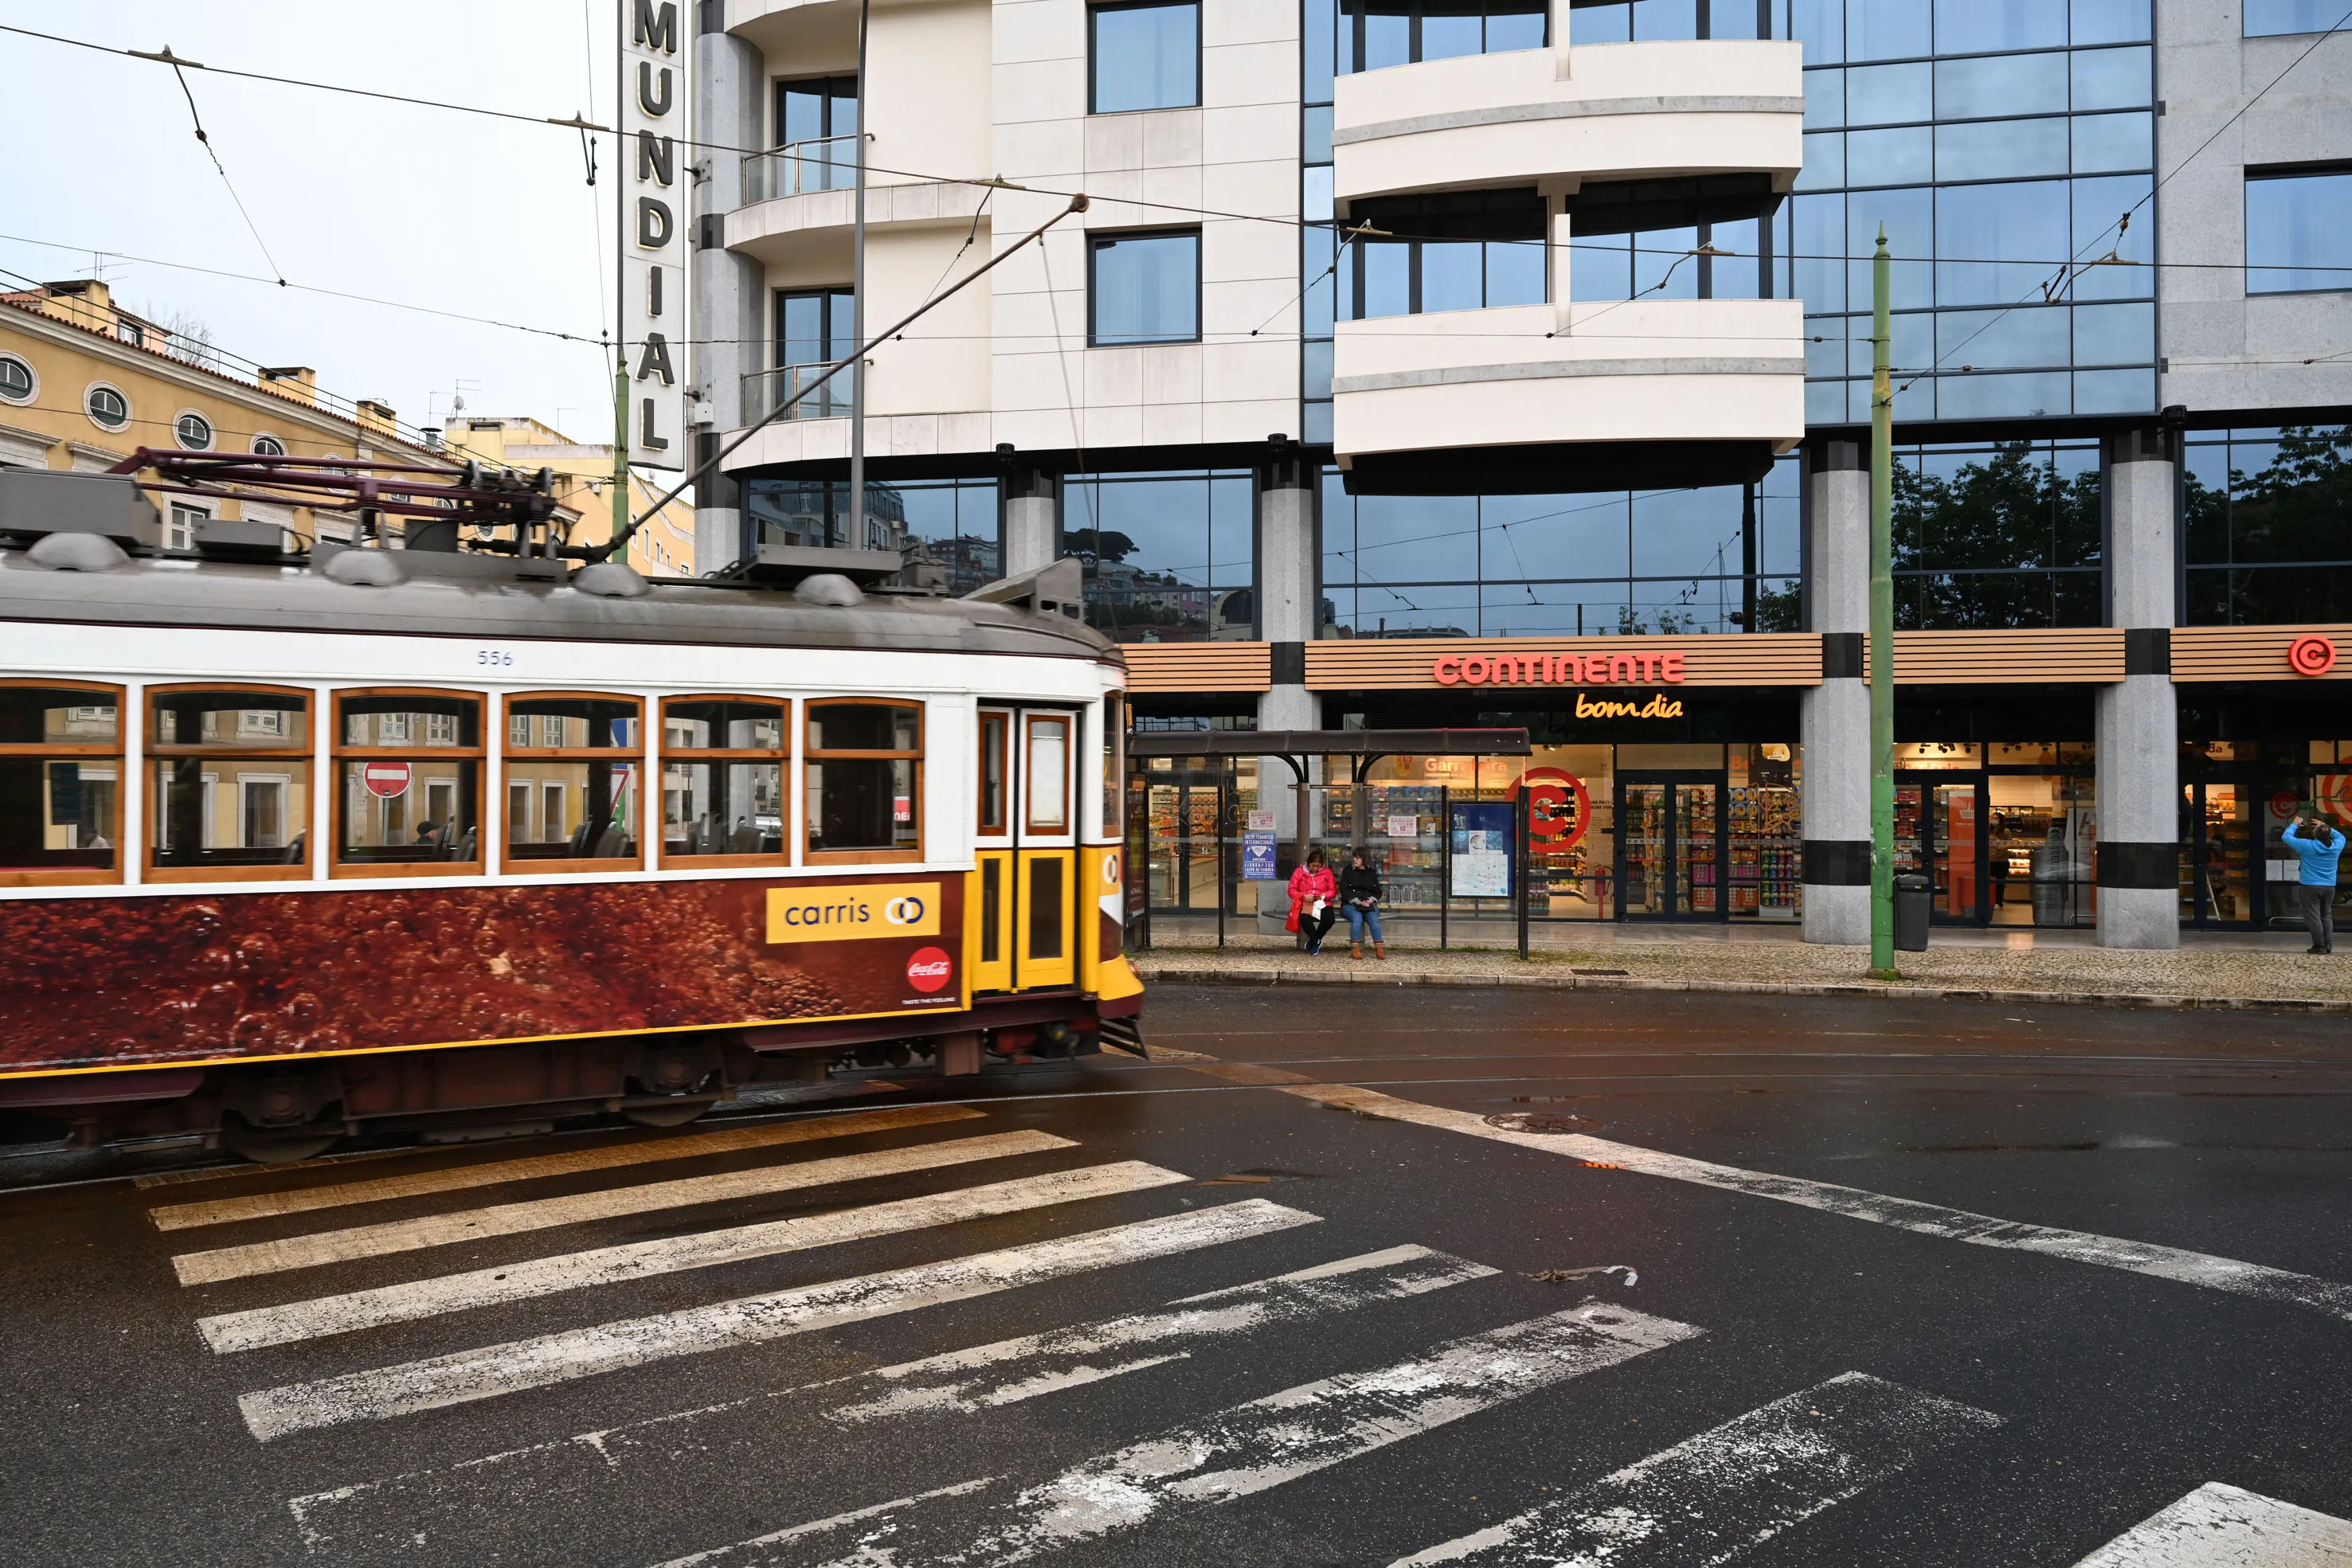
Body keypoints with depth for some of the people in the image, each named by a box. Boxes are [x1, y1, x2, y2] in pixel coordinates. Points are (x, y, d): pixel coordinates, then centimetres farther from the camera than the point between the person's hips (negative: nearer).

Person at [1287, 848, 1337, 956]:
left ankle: (1314, 941, -4)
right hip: (1305, 903, -1)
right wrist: (1304, 896, -15)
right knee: (1305, 919, -36)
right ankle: (1317, 942, -5)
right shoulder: (1299, 872, 4)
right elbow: (1292, 890, 3)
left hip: (1322, 903, 1)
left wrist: (1323, 896, -12)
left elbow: (1333, 891, 9)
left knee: (1329, 919, -32)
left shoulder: (1327, 872, 7)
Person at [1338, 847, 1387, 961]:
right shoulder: (1348, 871, 8)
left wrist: (1370, 900, -6)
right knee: (1357, 918, -34)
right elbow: (1344, 890, -1)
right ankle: (1355, 949, -38)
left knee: (1373, 918, -30)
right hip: (1350, 904, -2)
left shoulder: (1372, 872, 15)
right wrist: (1358, 901, -12)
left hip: (1369, 904, 2)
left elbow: (1378, 891, 15)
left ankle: (1379, 948, -36)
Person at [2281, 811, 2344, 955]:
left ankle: (2320, 945, -4)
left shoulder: (2307, 846, -13)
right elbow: (2341, 836, 23)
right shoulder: (2336, 846, -2)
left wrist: (2294, 825, 12)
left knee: (2313, 916, -1)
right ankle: (2328, 945, 12)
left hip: (2311, 886, -4)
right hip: (2330, 887, 5)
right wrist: (2325, 826, 23)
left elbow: (2286, 837, -3)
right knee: (2326, 916, 15)